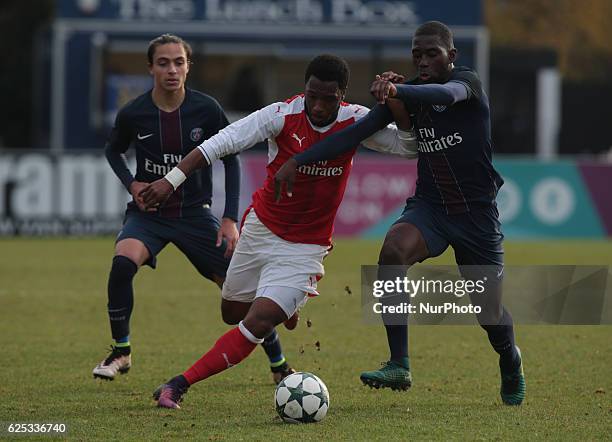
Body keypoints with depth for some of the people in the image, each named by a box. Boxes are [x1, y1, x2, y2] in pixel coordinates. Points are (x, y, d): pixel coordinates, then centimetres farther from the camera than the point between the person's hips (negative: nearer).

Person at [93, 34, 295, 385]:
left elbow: (231, 160, 2)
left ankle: (280, 367, 15)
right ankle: (121, 352, -11)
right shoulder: (133, 114, -8)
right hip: (148, 212, 0)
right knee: (123, 262, -30)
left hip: (195, 213, 0)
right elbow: (114, 151, 13)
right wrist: (131, 183, -6)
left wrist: (231, 219, -5)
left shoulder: (206, 109, -9)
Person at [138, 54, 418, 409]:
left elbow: (408, 147, -6)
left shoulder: (355, 121, -12)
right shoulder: (283, 115, -17)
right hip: (261, 228, 2)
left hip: (305, 247, -1)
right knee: (234, 310, 19)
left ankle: (181, 384, -13)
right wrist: (173, 179, -27)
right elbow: (222, 142, -20)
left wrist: (399, 107, -26)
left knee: (258, 324, -17)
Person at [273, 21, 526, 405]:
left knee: (490, 311, 2)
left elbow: (447, 94, -38)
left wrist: (396, 91, -58)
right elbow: (357, 132, 0)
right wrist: (298, 160, -10)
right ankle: (399, 367, -32)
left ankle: (511, 363, 40)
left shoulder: (468, 82, -12)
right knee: (393, 249, -31)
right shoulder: (411, 92, 2)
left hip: (477, 214, -3)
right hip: (430, 205, 3)